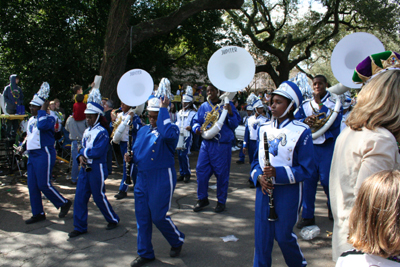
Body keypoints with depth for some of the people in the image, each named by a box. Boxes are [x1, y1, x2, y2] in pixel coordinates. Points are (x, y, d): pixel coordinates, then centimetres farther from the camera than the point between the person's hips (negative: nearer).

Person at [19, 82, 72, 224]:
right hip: (32, 155, 9)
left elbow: (42, 126, -34)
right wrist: (23, 146, 12)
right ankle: (38, 214, 17)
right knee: (32, 186, 7)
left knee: (44, 184, -8)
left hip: (44, 155, -9)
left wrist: (43, 110, -23)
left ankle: (64, 203, 12)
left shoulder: (49, 119, -11)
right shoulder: (31, 120, 15)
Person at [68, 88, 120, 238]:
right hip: (85, 169, 8)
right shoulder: (87, 132, 12)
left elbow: (98, 152, -23)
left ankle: (113, 220, 26)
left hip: (97, 169, -8)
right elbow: (83, 148, 12)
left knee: (99, 197, 4)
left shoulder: (102, 132, -14)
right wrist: (81, 157, -8)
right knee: (80, 197, 6)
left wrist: (85, 152, -9)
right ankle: (80, 227, 17)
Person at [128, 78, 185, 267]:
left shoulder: (171, 129, -8)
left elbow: (166, 134, -33)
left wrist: (163, 108, -26)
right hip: (142, 177, 7)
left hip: (162, 178, -7)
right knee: (142, 217, 9)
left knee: (158, 216, -3)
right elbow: (137, 151, 21)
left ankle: (177, 240, 26)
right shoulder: (143, 130, 13)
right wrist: (131, 157, -2)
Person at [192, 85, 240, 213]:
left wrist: (230, 113, -22)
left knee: (222, 174, 3)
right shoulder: (203, 106, 9)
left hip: (222, 145, -3)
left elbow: (234, 125, -5)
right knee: (201, 171, 3)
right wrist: (196, 128, -7)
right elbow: (196, 121, 15)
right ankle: (202, 199, 21)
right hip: (206, 143, 4)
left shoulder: (227, 105, -1)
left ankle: (221, 201, 19)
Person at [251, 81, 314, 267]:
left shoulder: (302, 131, -10)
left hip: (288, 192, -4)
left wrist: (278, 173, -23)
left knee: (283, 235, 7)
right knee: (262, 236, 8)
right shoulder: (264, 128, 6)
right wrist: (259, 177, -8)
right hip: (264, 189, 4)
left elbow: (306, 169, -11)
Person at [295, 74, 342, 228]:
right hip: (309, 146, 3)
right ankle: (308, 216, 12)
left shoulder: (334, 103, 1)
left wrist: (320, 104, -13)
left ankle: (333, 208, 27)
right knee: (309, 180, 2)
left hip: (328, 147, -3)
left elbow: (334, 122, -14)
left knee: (327, 180, -2)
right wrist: (305, 121, -18)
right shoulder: (305, 104, 10)